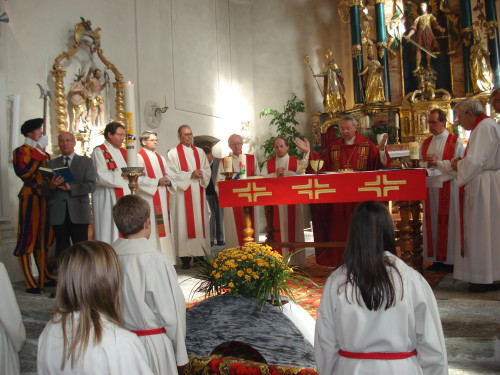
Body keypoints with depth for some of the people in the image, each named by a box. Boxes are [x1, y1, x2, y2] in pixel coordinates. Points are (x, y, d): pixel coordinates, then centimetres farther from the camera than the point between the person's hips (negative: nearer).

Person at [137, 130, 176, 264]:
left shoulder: (161, 158, 19)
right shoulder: (139, 157, -4)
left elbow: (170, 175, 15)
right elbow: (139, 179, -15)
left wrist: (168, 181, -7)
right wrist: (157, 182, -18)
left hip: (163, 198, 7)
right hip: (148, 199, -7)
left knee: (163, 227, 9)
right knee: (151, 229, -7)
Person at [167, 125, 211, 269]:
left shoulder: (200, 152, 14)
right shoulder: (173, 153, -1)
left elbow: (208, 169, 9)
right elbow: (172, 174, -9)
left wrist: (201, 173, -12)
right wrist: (190, 175, -16)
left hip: (198, 192, 4)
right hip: (183, 193, -4)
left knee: (200, 222, 5)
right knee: (184, 222, -4)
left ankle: (200, 253, 11)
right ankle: (185, 257, -2)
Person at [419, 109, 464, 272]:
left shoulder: (455, 142, -3)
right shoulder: (425, 143, 14)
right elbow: (420, 164, 14)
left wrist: (438, 163, -17)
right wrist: (427, 163, -7)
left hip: (448, 187, -5)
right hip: (430, 187, 5)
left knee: (448, 222, -2)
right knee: (432, 221, 5)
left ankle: (450, 259, 6)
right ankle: (436, 258, 13)